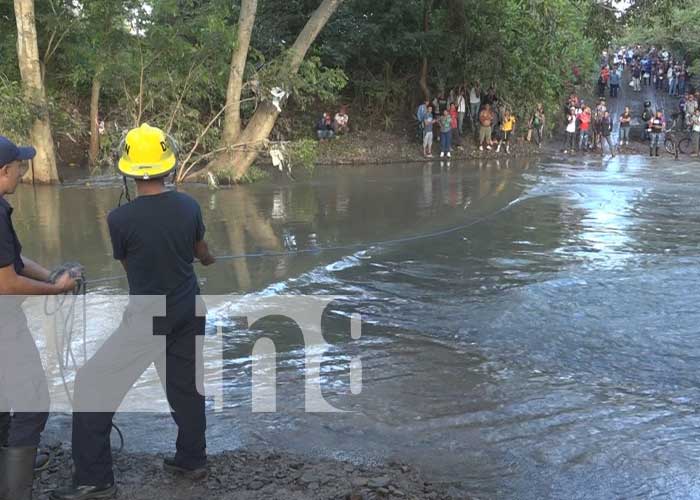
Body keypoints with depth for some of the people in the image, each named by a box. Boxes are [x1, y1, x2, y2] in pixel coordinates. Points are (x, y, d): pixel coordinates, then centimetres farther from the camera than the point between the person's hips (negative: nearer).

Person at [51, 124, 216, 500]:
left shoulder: (120, 219, -17)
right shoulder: (188, 206, -5)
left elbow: (127, 266, 2)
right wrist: (208, 259, 39)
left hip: (147, 318, -5)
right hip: (188, 311, 5)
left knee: (93, 385, 4)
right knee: (185, 384, 19)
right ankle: (191, 459, 31)